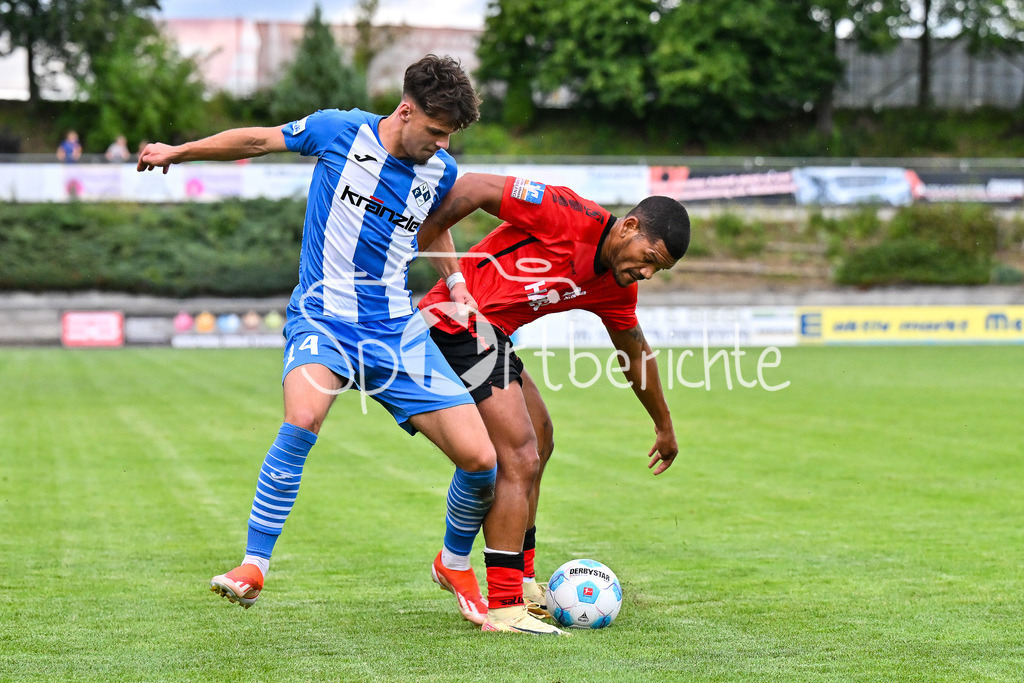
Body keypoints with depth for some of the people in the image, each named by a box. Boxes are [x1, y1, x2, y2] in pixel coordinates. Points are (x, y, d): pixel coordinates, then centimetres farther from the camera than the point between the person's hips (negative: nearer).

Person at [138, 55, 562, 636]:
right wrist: (178, 151, 16)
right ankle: (253, 569, -23)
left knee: (479, 459, -6)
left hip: (399, 331, 4)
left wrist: (455, 283, 12)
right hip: (324, 319, -4)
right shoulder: (340, 131, -6)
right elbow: (261, 140, 9)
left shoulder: (440, 172, 5)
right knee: (304, 418, -36)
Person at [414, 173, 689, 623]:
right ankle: (505, 606, -10)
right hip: (460, 321, -10)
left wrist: (665, 427, 36)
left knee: (539, 441, 21)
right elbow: (474, 187, -18)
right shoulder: (571, 216, -18)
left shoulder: (617, 288, 9)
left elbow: (635, 351, 26)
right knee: (521, 459, -13)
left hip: (488, 334, 10)